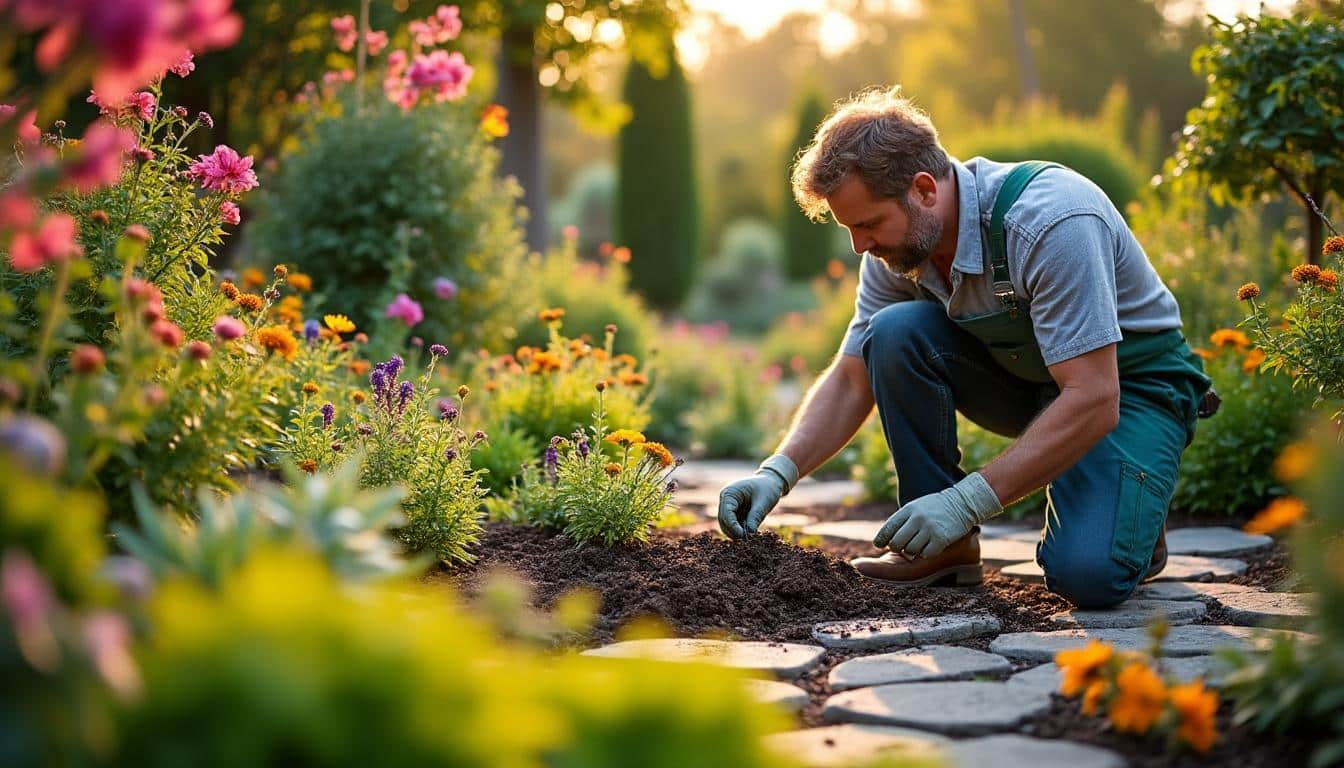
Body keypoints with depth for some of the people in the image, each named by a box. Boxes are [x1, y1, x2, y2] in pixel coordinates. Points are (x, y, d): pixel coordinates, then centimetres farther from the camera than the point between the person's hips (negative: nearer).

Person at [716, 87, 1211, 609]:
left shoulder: (1052, 222, -32)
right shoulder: (897, 246, -10)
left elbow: (1093, 401, -34)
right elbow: (851, 382, -2)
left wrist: (968, 501, -36)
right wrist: (778, 472, -17)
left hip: (1131, 384, -6)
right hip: (1024, 376, 6)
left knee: (1088, 574, -30)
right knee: (895, 332, -21)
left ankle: (1131, 511, 6)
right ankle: (946, 547, -8)